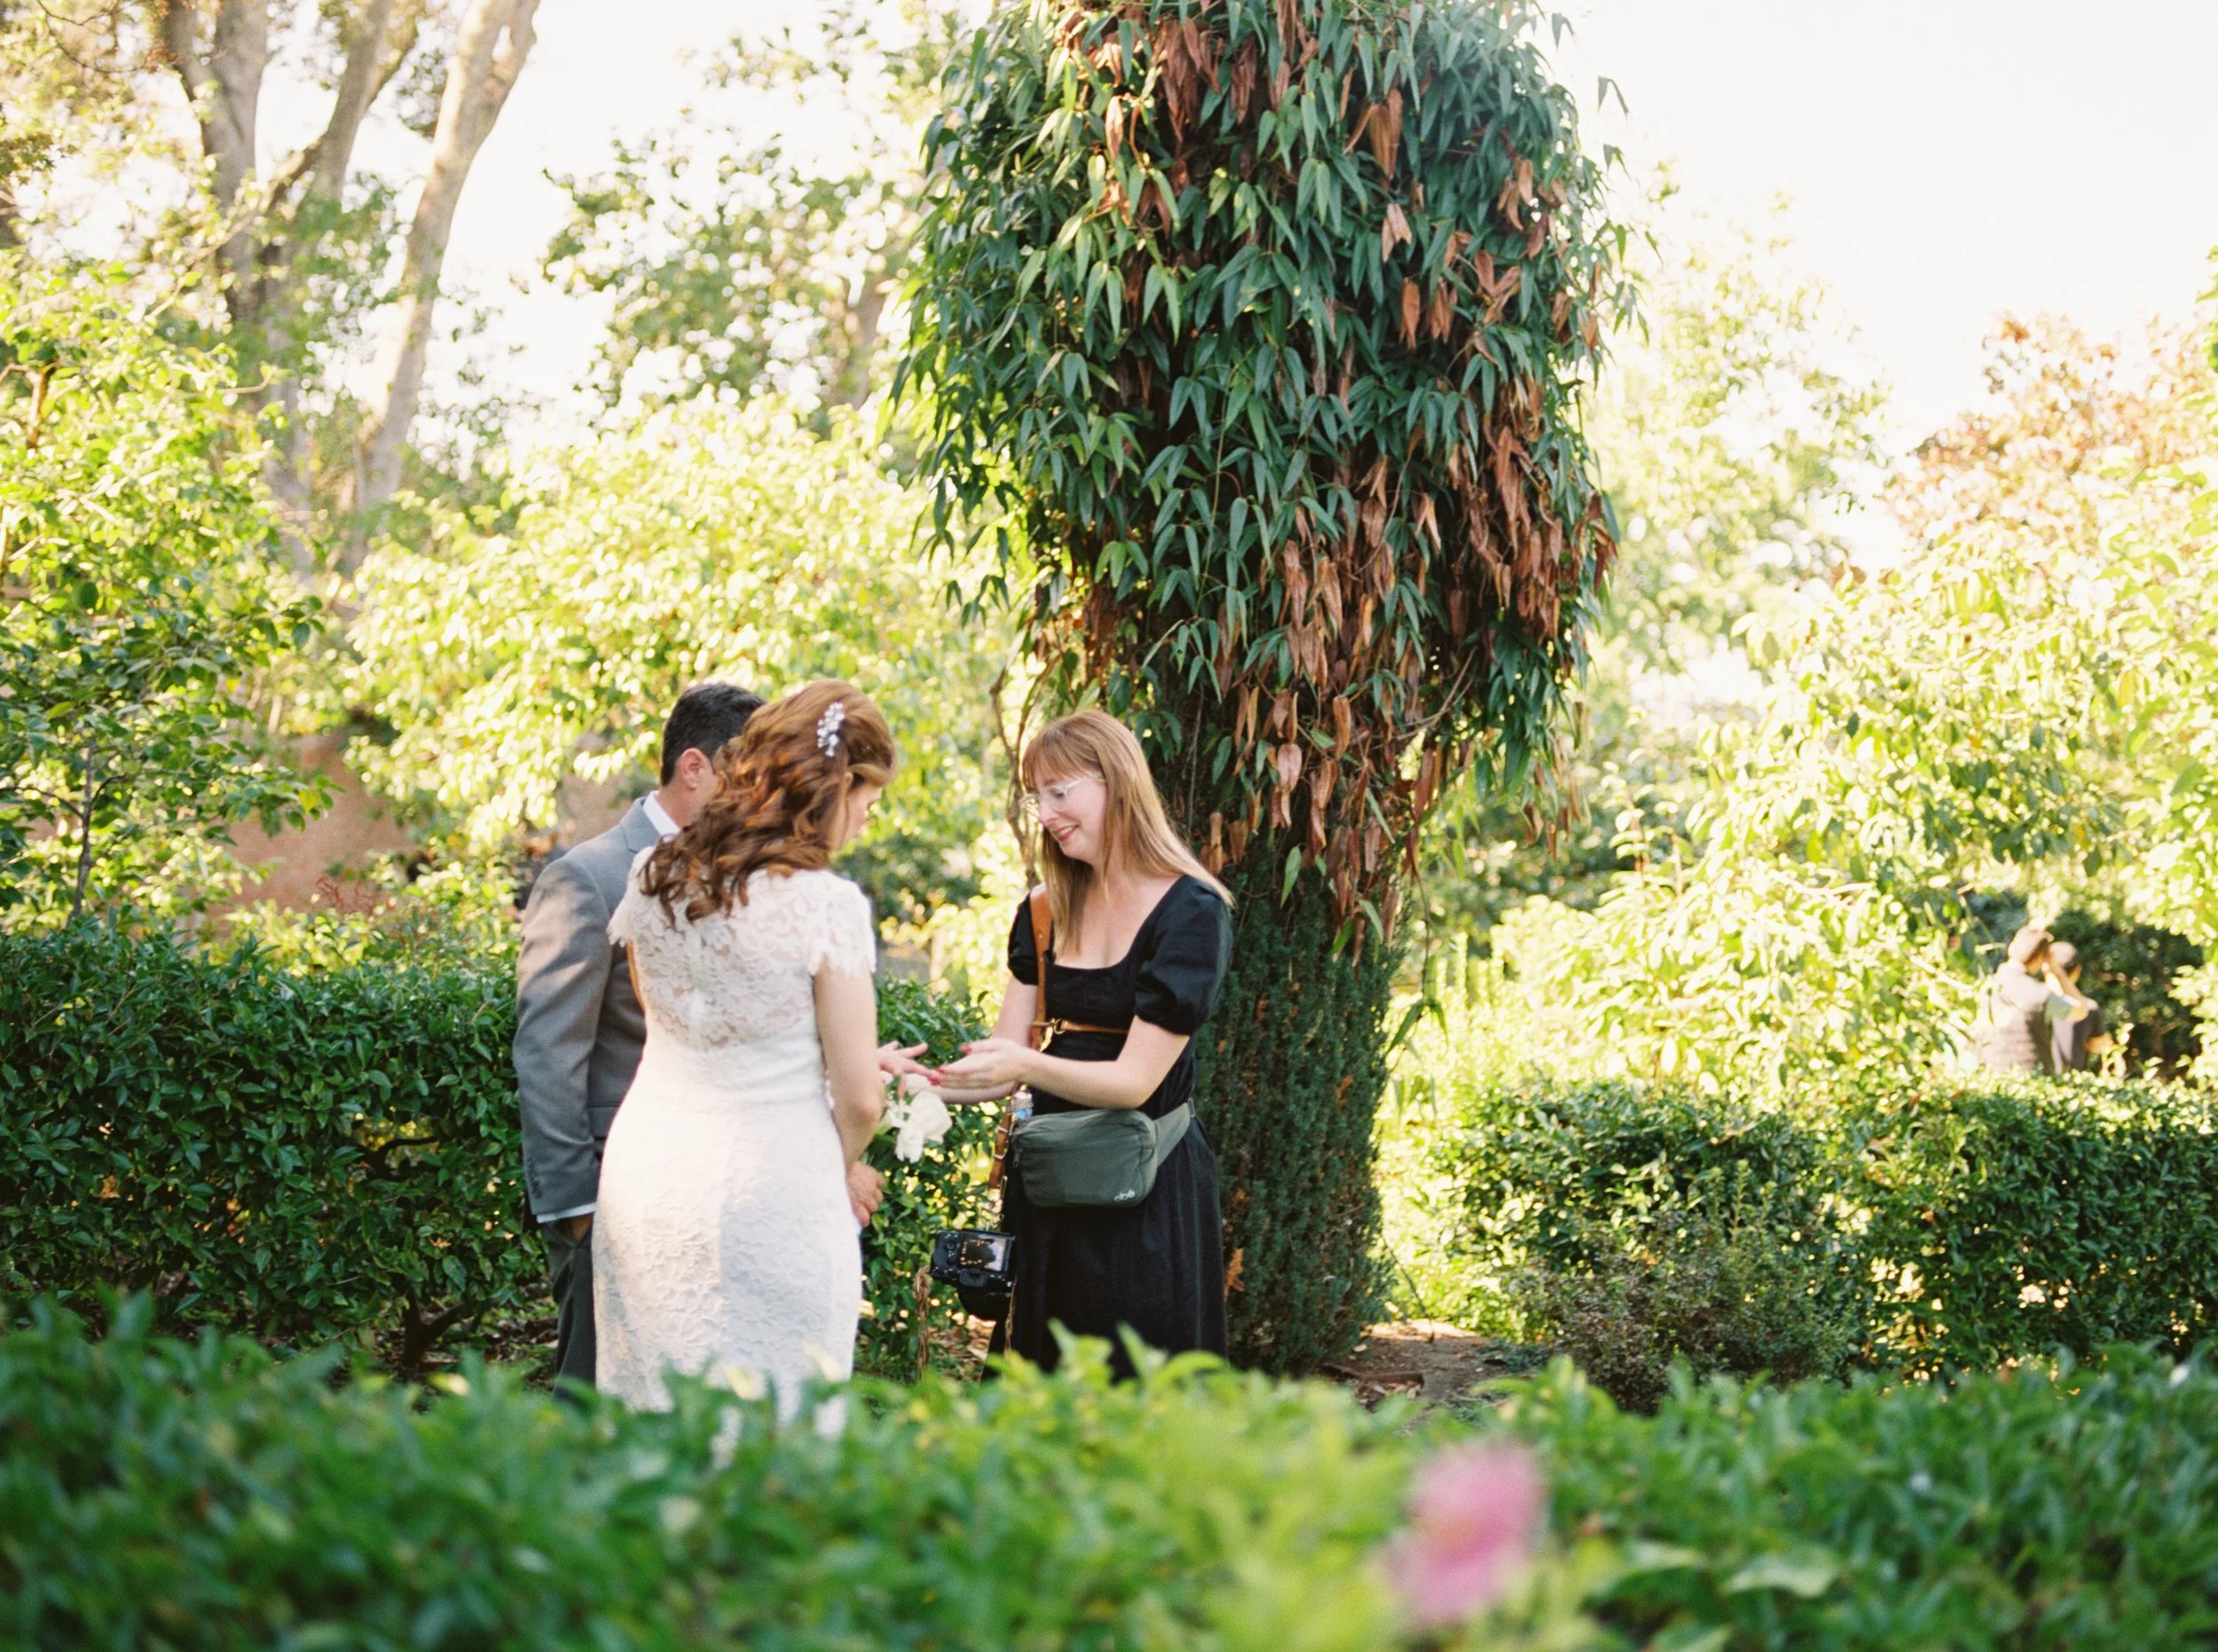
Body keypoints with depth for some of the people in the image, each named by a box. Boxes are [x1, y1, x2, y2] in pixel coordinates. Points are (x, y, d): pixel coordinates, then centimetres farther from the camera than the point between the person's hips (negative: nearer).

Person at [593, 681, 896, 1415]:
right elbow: (859, 1098, -12)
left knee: (648, 1410, 14)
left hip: (645, 1175, 6)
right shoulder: (826, 902, -15)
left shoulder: (653, 874, 3)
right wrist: (844, 1168, 11)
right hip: (766, 1187, -6)